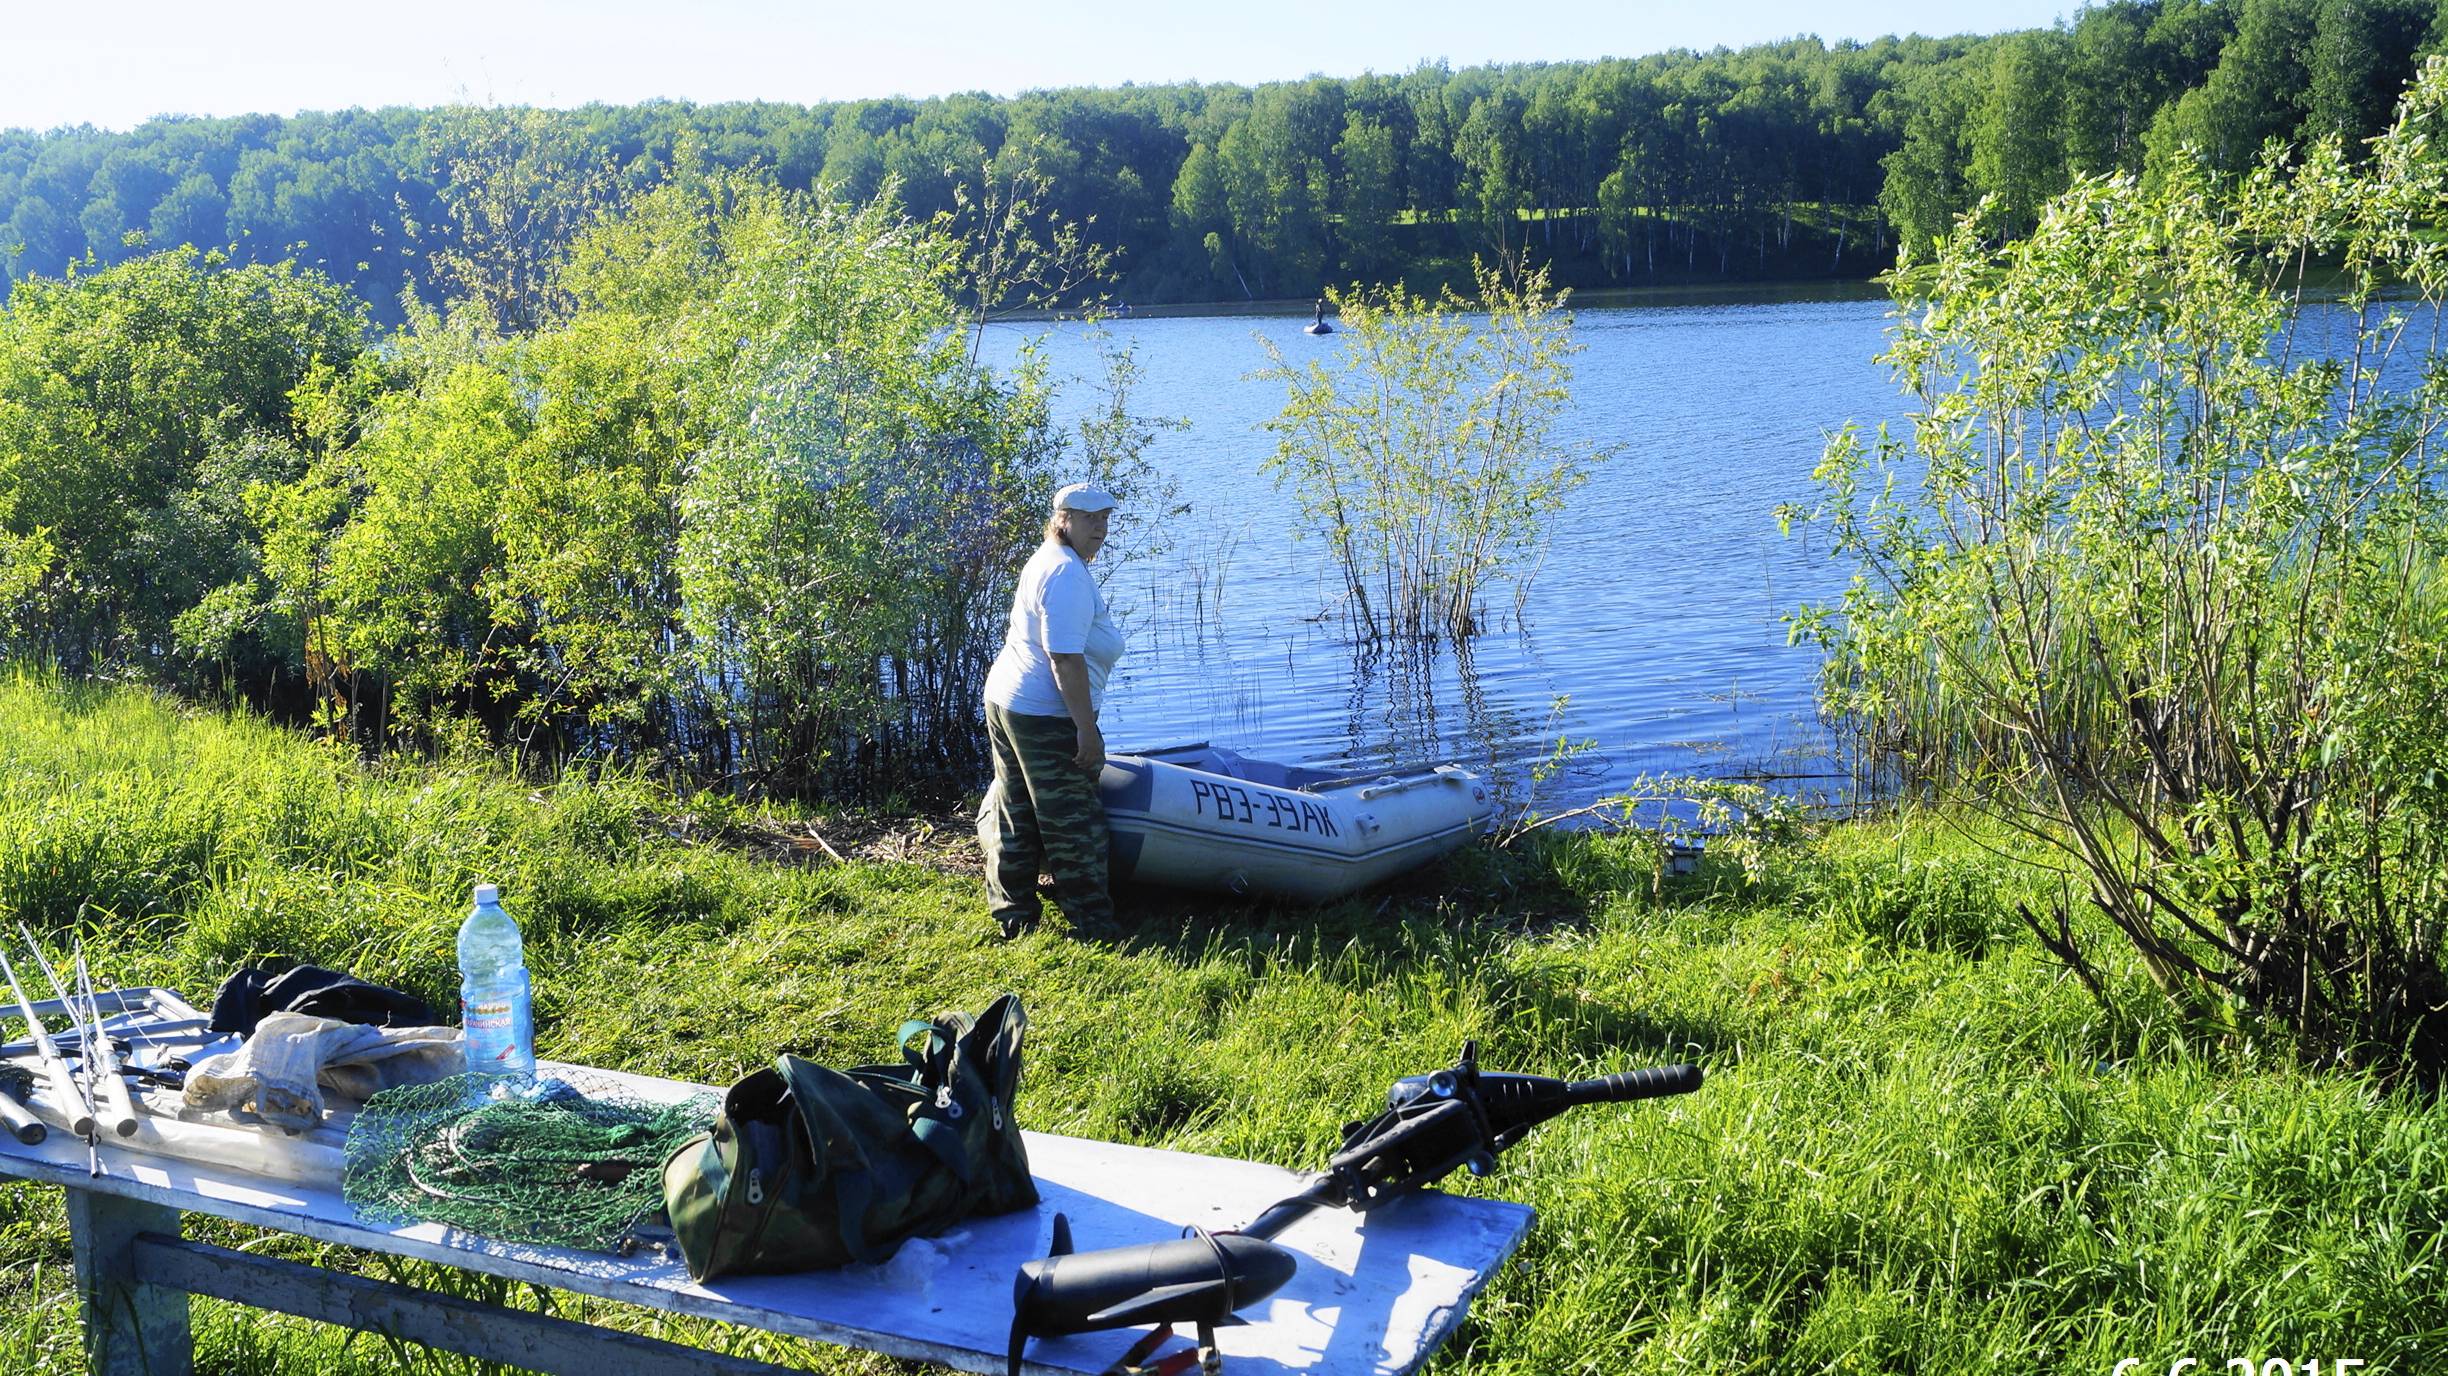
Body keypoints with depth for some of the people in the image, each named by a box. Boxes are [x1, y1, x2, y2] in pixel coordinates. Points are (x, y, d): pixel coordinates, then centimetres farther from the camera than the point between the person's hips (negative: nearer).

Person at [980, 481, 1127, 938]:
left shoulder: (1045, 560, 15)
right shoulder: (1069, 575, -19)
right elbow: (1065, 659, -25)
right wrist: (1086, 728, -24)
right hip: (1047, 716, -11)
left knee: (1016, 815, 16)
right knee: (1073, 822, -1)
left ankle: (1013, 915, 24)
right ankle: (1093, 921, 7)